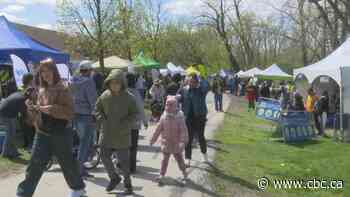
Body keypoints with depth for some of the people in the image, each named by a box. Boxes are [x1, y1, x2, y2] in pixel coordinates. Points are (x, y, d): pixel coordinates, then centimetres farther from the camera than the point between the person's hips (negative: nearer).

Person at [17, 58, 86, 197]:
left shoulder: (62, 90, -9)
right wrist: (31, 108, -7)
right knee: (34, 165, 0)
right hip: (42, 134, 5)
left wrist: (52, 109, -28)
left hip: (60, 135, -4)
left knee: (67, 164, 11)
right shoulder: (42, 91, 9)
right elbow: (37, 116, 13)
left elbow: (70, 113, -16)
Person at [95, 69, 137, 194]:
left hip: (122, 135, -3)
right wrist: (102, 120, -6)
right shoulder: (104, 96, 0)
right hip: (107, 133, 3)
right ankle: (114, 178, 31)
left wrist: (124, 124, -18)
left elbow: (134, 114, -5)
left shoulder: (129, 97, -8)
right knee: (105, 157, 6)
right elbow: (98, 109, 11)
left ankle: (127, 184, 23)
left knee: (123, 160, 2)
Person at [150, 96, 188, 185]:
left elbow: (183, 130, -16)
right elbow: (158, 129, 5)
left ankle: (184, 175, 29)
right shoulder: (164, 116, -2)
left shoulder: (179, 116, -13)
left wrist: (183, 141, -23)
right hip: (166, 143, 2)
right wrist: (153, 139, 8)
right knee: (165, 159, 8)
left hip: (176, 143, -2)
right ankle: (161, 176, 14)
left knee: (179, 159, 12)